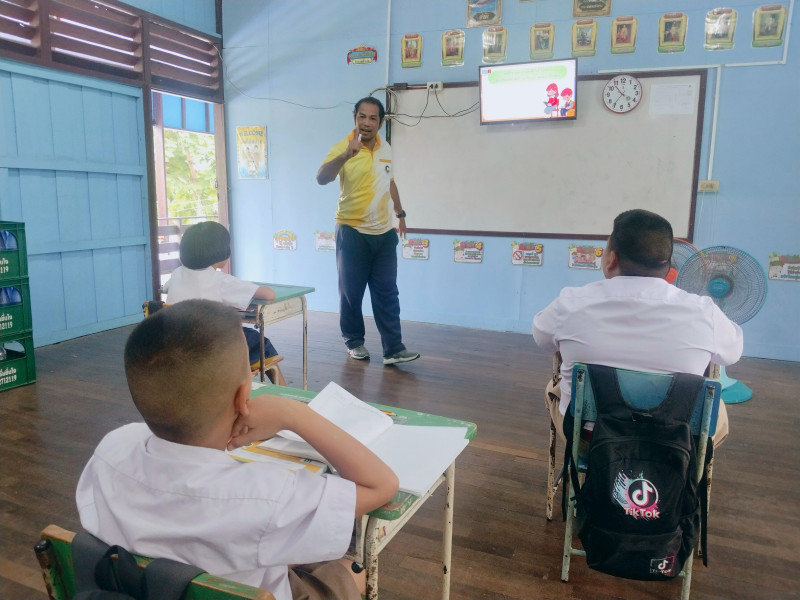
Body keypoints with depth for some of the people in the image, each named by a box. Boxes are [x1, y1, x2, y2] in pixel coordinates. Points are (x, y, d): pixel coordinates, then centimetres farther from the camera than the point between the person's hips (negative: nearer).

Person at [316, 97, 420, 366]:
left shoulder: (386, 149, 6)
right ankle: (354, 341, 24)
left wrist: (400, 213, 26)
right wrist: (346, 155, -43)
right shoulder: (343, 147, -12)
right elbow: (321, 179, -29)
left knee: (387, 294, 4)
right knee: (351, 292, 6)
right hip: (352, 233, -4)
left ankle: (393, 349, 8)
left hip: (384, 233, 5)